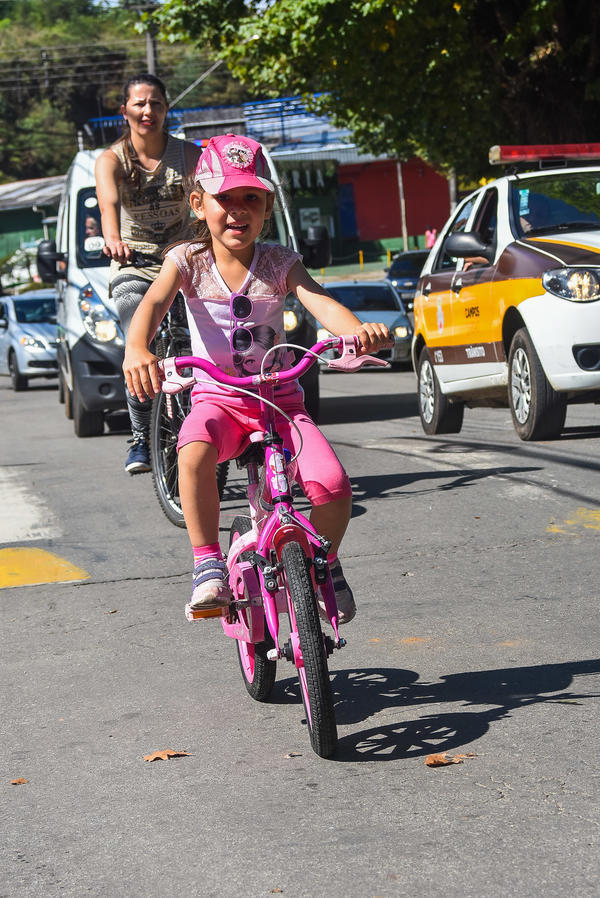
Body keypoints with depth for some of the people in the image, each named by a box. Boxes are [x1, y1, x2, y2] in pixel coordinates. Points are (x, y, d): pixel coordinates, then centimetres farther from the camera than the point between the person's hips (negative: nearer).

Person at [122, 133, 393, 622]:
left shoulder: (279, 262, 0)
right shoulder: (188, 261, -3)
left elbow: (321, 302, -18)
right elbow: (153, 303, -22)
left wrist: (359, 330, -42)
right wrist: (137, 349, -45)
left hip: (280, 397, 1)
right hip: (218, 398, -1)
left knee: (332, 485, -21)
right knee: (194, 453, -37)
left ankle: (326, 562, 11)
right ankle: (208, 566, -20)